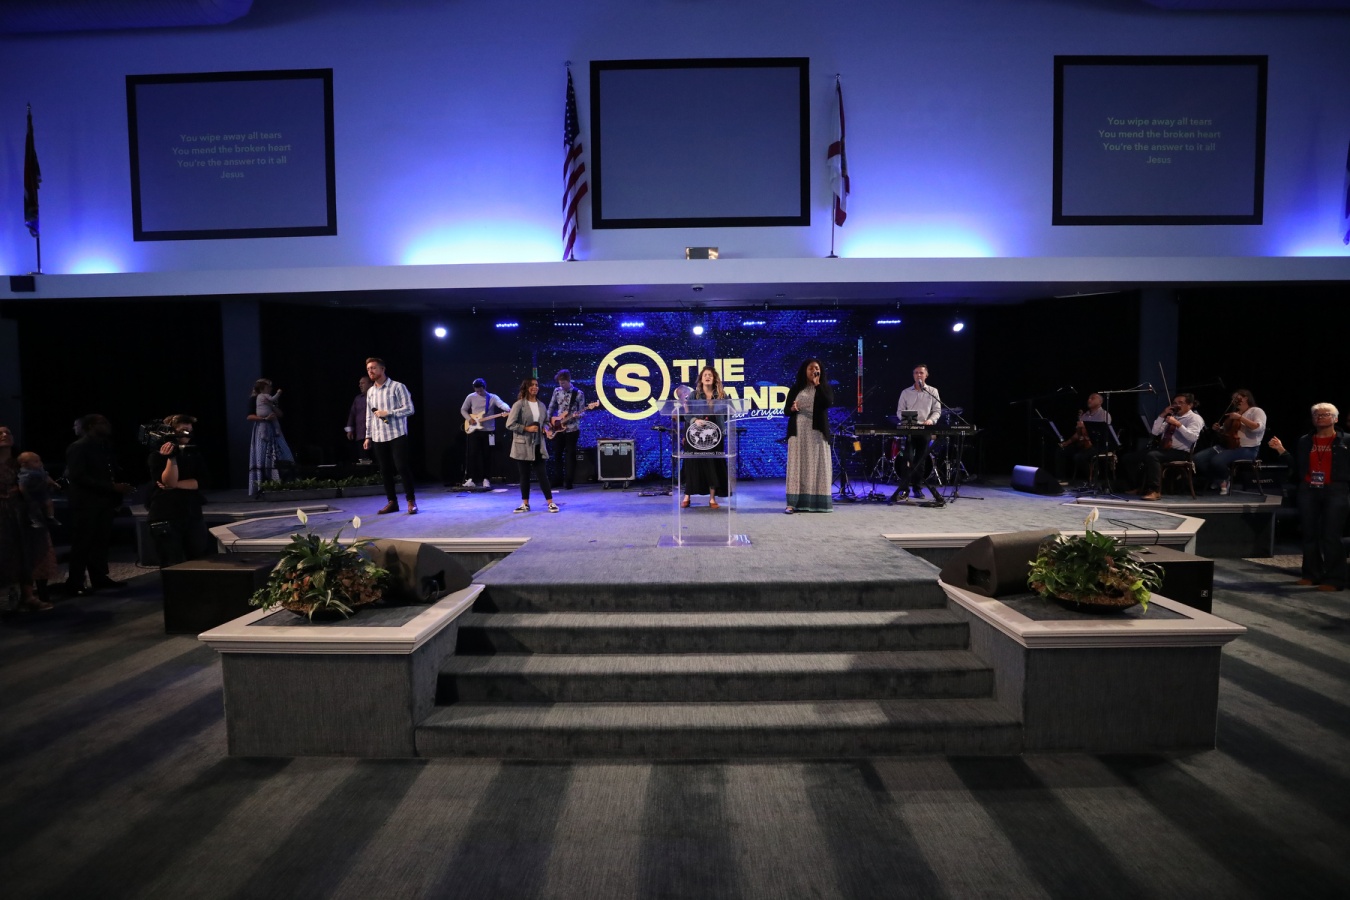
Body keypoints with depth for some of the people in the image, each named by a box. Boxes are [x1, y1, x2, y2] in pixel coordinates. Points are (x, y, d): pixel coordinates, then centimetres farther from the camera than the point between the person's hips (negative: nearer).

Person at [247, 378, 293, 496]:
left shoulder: (273, 398, 15)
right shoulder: (253, 399, 0)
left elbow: (280, 414, 7)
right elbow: (249, 417, -7)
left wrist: (271, 405, -8)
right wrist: (264, 418, -18)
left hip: (274, 430, 5)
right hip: (261, 430, -5)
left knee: (278, 458, -3)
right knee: (261, 459, -7)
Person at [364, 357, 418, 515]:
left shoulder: (397, 387, -3)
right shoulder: (370, 392, 15)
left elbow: (409, 409, -9)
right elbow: (369, 416, 19)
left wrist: (388, 413, -15)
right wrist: (368, 436, 15)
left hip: (397, 435, -6)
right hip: (378, 437, 6)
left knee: (402, 467, -8)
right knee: (385, 470, 6)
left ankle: (411, 501, -1)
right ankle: (392, 502, 14)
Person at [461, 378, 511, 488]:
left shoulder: (493, 397, -2)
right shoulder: (471, 397, 3)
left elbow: (501, 404, -21)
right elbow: (463, 410, 11)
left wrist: (508, 410, -42)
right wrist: (469, 419, -7)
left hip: (488, 430, -1)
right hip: (474, 430, 1)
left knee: (487, 455, 3)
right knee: (472, 454, -1)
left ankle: (486, 479, 10)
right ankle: (471, 479, 5)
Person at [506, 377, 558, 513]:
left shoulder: (541, 405, 9)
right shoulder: (519, 405, -7)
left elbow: (546, 422, 21)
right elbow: (509, 424, -10)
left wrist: (545, 428, -1)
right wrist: (527, 429, -16)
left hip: (539, 445, 3)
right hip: (523, 446, -3)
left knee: (542, 474, 1)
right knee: (524, 475, 7)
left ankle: (551, 503, 6)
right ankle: (525, 504, 17)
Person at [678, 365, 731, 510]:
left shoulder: (721, 395, 7)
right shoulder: (693, 395, 3)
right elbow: (686, 413, -4)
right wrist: (695, 420, -19)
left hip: (714, 436, 1)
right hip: (695, 435, -1)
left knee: (713, 466, 2)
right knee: (692, 465, 2)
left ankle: (712, 498, 10)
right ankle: (687, 496, 13)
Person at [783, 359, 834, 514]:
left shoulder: (824, 388, 8)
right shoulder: (795, 388, 9)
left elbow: (829, 403, -11)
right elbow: (786, 409, 8)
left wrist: (818, 385, -11)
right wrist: (792, 409, -14)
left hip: (817, 431, 0)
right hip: (798, 431, 0)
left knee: (816, 464, -1)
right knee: (798, 464, -4)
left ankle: (818, 502, 4)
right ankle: (794, 502, -6)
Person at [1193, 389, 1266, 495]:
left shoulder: (1256, 411, 0)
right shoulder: (1234, 413, 22)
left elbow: (1258, 427, -20)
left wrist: (1240, 417, -19)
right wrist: (1219, 429, 8)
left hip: (1247, 449, -7)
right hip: (1227, 445, 7)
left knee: (1217, 461, -35)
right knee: (1198, 459, -18)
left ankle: (1225, 481, -4)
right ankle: (1219, 481, -3)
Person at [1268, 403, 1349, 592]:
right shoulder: (1304, 441, 13)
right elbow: (1296, 467, 11)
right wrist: (1281, 450, 5)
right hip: (1308, 491, 4)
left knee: (1331, 536, -5)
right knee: (1309, 534, 8)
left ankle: (1334, 579, 2)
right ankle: (1311, 574, 18)